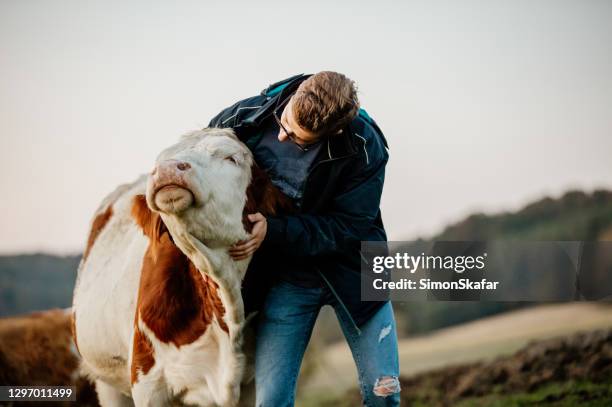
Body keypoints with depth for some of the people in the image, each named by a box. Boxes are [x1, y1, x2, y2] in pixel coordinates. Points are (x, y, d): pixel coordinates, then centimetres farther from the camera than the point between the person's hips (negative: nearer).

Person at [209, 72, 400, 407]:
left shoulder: (365, 149, -23)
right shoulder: (247, 118, -15)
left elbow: (350, 228, -20)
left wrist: (273, 231, -30)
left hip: (350, 271, -1)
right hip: (284, 276, 1)